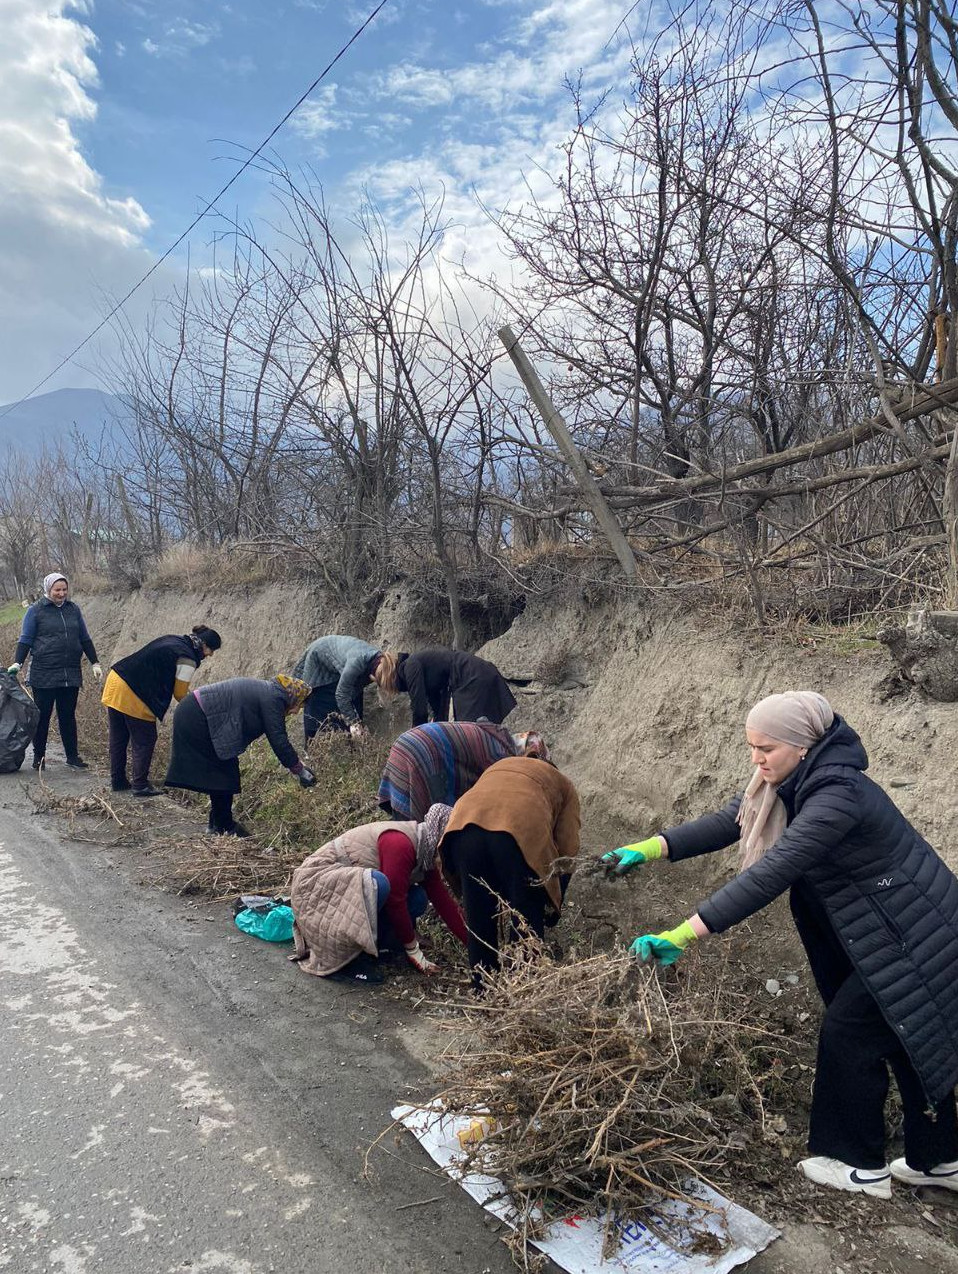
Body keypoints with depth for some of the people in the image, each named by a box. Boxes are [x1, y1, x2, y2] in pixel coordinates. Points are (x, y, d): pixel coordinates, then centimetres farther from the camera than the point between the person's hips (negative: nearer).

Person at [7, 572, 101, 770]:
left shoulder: (73, 609, 10)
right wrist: (17, 663, -10)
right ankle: (38, 756, 16)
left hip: (71, 674, 3)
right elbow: (25, 640, 2)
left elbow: (85, 639, 16)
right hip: (43, 675, -3)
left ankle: (73, 756, 14)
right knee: (42, 716, 4)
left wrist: (95, 663, 14)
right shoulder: (35, 611, 0)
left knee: (68, 716, 9)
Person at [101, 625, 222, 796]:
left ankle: (118, 781, 29)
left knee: (118, 738, 17)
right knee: (144, 740, 5)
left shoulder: (172, 641, 13)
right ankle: (140, 785, 11)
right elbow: (180, 694, -6)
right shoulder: (187, 659, -13)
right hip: (133, 695, -9)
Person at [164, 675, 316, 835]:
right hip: (198, 719, -11)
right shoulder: (273, 700, -14)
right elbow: (278, 740, -16)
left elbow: (277, 737, 20)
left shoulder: (266, 691, 16)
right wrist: (300, 770, -8)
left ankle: (218, 822, 24)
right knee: (224, 771, -2)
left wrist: (293, 762, 16)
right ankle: (224, 827, 7)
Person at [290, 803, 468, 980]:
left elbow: (443, 900, 3)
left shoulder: (425, 854, 2)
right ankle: (344, 957, -19)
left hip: (351, 885, 9)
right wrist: (413, 950, -15)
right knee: (379, 884, -35)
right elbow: (395, 902, -25)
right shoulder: (400, 843, -26)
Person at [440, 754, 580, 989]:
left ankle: (483, 988, 29)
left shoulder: (498, 767, 42)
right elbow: (566, 851, 19)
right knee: (527, 921, 13)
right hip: (520, 830, -3)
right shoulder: (563, 785, 32)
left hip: (465, 823, 4)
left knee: (478, 918, 18)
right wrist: (554, 905, 29)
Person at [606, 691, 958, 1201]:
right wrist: (649, 848, -15)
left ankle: (860, 1166, 19)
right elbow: (726, 823, -4)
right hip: (890, 932, 9)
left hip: (911, 939, -9)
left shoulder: (837, 796, -33)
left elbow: (769, 874, -40)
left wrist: (683, 934, -41)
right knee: (907, 1040, 19)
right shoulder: (793, 782, -4)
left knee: (847, 1031, 0)